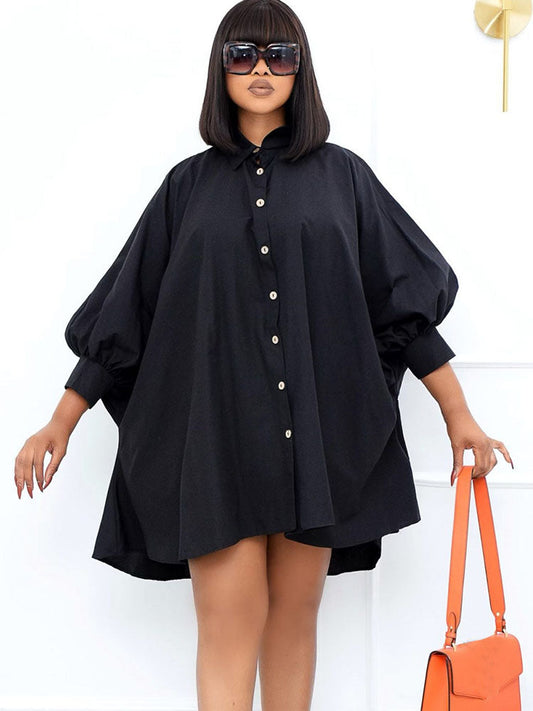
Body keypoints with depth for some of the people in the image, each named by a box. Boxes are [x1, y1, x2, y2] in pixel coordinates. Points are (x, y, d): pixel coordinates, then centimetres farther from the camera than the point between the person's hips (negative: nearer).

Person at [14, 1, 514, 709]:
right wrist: (61, 424, 7)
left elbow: (406, 301, 9)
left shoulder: (341, 176, 8)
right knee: (230, 621, -5)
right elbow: (124, 309, 10)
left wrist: (459, 415, 7)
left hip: (318, 429, 1)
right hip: (217, 430, -1)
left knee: (294, 616, 8)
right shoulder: (189, 185, 9)